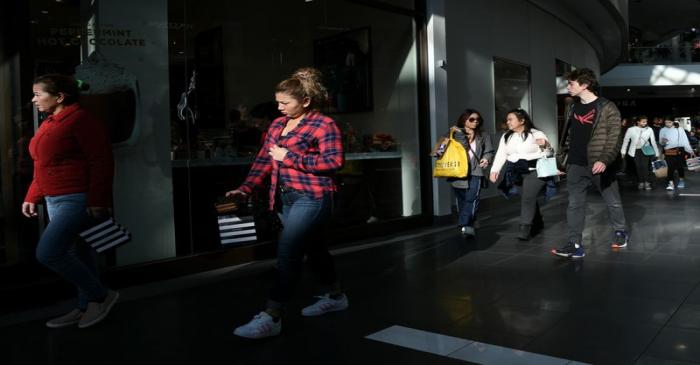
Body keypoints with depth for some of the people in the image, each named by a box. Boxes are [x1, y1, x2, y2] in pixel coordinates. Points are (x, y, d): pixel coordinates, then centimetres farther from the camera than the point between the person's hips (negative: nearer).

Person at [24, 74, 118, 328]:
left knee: (47, 253, -14)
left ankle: (101, 296, -1)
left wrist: (97, 201, -23)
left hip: (77, 200, -9)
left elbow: (101, 162, -19)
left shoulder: (81, 120, -13)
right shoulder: (48, 124, 15)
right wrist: (32, 197, 18)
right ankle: (86, 307, 23)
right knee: (76, 255, 12)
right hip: (54, 200, 9)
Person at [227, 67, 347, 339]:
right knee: (310, 245, 18)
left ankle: (271, 317, -7)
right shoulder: (277, 124, 13)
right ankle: (335, 296, 36)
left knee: (288, 251, -13)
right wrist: (245, 188, -1)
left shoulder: (323, 125, -10)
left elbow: (334, 161, -19)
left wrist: (289, 157, -18)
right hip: (288, 198, 9)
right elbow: (264, 159, 12)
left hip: (312, 198, -8)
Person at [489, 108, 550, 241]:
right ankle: (537, 223, 27)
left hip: (534, 170, -5)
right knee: (529, 198, 11)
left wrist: (545, 144, -31)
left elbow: (548, 151, -8)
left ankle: (525, 228, -13)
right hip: (516, 171, 5)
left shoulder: (536, 134, -4)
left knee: (528, 198, -15)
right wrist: (494, 170, -9)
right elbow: (500, 155, 5)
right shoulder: (506, 137, 11)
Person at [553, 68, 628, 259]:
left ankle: (621, 232, 34)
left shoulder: (607, 107, -7)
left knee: (613, 202, 12)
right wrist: (561, 157, 12)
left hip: (598, 165, -5)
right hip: (576, 165, 5)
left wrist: (604, 160, -25)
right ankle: (575, 245, 3)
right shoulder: (574, 108, 12)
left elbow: (614, 138, -13)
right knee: (575, 205, 1)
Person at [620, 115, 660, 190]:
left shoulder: (649, 130, -8)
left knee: (645, 166, -10)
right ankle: (640, 182, 14)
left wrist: (657, 153, 0)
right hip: (635, 150, 1)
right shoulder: (631, 130, -10)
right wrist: (623, 151, 3)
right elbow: (626, 140, 1)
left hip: (645, 150, 0)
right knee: (638, 167, 4)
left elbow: (653, 141, -2)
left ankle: (647, 183, -6)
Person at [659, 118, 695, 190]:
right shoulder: (663, 130, 8)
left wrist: (690, 150, 3)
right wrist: (662, 142, -12)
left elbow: (685, 140, 4)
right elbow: (660, 142, 12)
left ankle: (681, 180, 27)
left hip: (679, 150, 0)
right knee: (670, 167, -8)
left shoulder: (679, 129, 4)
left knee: (679, 166, 6)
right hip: (668, 151, 1)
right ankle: (671, 183, -10)